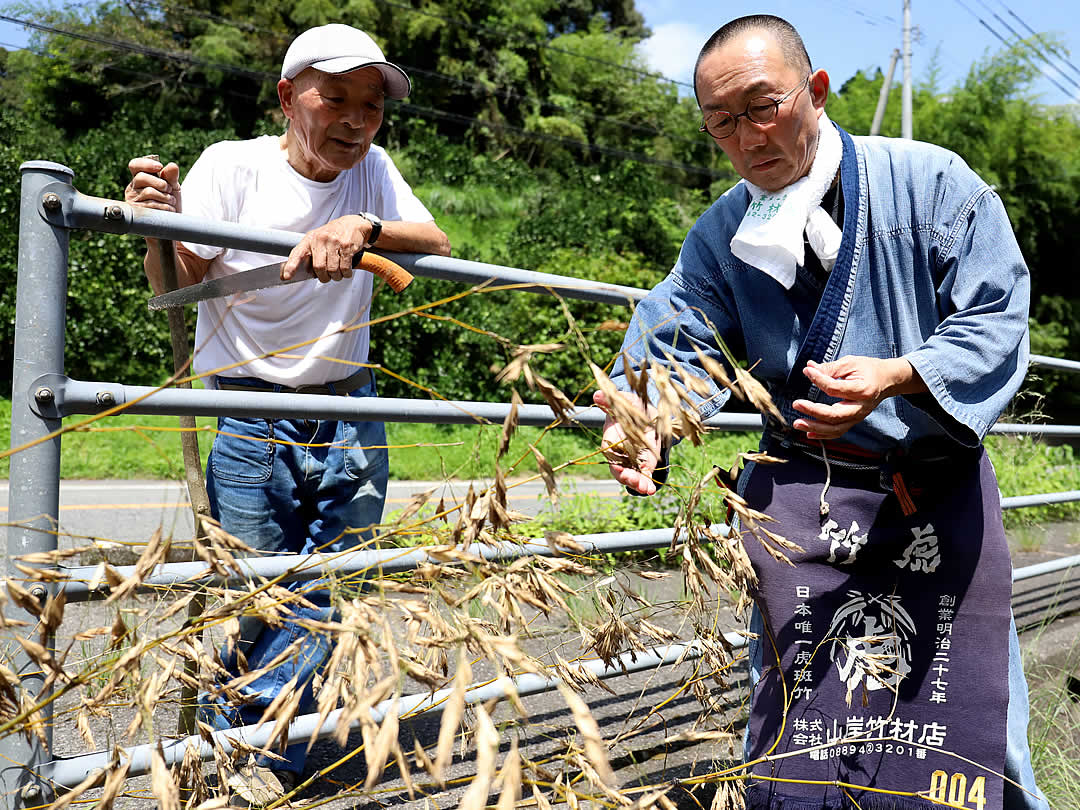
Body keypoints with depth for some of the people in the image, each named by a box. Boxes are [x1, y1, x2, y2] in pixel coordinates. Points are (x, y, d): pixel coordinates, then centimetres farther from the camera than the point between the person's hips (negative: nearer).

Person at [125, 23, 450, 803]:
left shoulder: (372, 168, 2)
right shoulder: (233, 165, -7)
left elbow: (439, 245, -13)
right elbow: (175, 289, -10)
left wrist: (364, 226, -32)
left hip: (350, 421, 3)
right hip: (250, 422, -3)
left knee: (320, 593, 4)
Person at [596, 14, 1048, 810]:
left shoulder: (931, 181, -8)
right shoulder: (720, 236, 1)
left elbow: (997, 319, -12)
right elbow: (682, 345, -10)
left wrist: (895, 377, -31)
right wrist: (646, 419, -33)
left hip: (940, 486, -1)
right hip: (803, 493, 1)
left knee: (975, 710, 10)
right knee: (793, 710, 6)